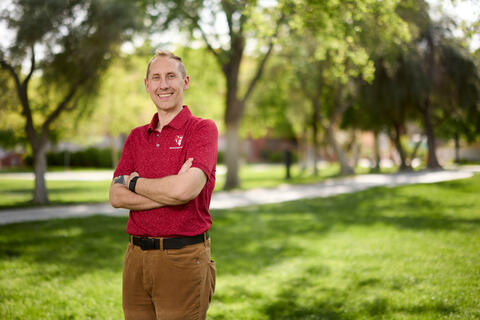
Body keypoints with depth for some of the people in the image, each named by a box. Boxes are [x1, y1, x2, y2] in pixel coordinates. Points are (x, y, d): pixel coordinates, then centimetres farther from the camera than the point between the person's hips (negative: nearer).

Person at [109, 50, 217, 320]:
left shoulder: (202, 129, -4)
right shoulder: (136, 137, 13)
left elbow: (186, 189, -20)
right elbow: (117, 196, 1)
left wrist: (133, 182, -4)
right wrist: (171, 191, -13)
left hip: (183, 257, -5)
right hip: (137, 257, 5)